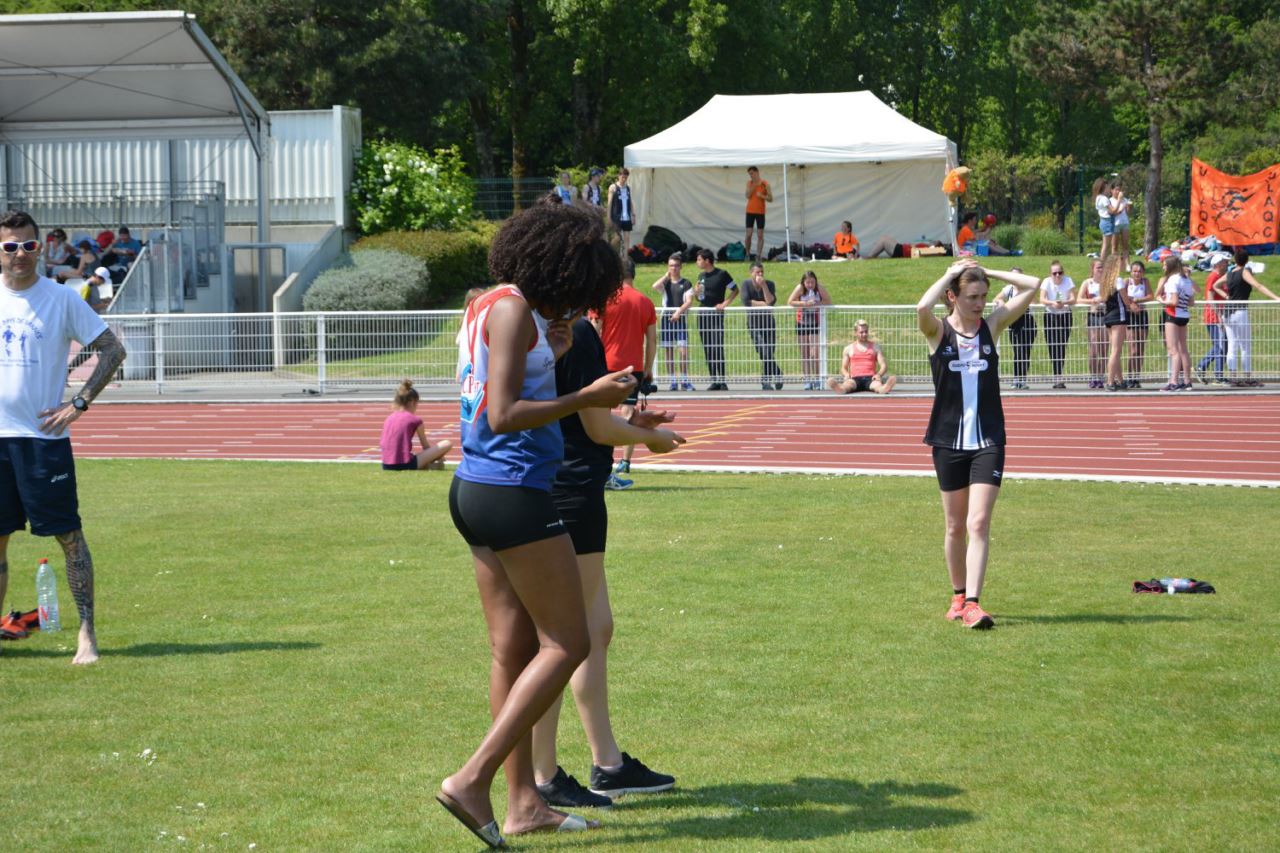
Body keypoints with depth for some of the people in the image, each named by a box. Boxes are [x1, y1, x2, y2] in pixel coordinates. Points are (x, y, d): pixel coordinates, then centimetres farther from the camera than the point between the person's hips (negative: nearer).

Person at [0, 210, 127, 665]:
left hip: (44, 435, -3)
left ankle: (87, 634, 2)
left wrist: (78, 403, -8)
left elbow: (112, 350, 0)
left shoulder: (62, 298, -3)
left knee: (69, 535, -3)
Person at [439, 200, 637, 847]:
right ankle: (472, 779, -7)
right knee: (566, 643, -3)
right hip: (512, 492, -10)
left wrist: (551, 351, 11)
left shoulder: (493, 305, 15)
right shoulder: (512, 309, -13)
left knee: (515, 648, 11)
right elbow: (503, 415, -20)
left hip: (477, 489, 10)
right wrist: (587, 397, -16)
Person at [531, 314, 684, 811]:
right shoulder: (577, 332, -17)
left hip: (547, 487, 10)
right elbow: (597, 428, -14)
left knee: (597, 629, 17)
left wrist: (626, 424, 20)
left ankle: (608, 765, 25)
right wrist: (648, 438, 4)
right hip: (573, 490, -10)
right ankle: (544, 778, 3)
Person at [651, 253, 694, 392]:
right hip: (666, 319, 3)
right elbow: (655, 286, -9)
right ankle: (673, 382, 7)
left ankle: (684, 381, -5)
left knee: (683, 351, -10)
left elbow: (689, 301, -6)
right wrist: (667, 275, -1)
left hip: (681, 320, -3)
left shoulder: (686, 284, 5)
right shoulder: (665, 283, 12)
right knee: (669, 352, 3)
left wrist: (679, 312, -20)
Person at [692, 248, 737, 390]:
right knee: (708, 349, 5)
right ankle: (714, 381, 9)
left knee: (718, 348, -8)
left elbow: (735, 290, -1)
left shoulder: (721, 274, -4)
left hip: (716, 314, -6)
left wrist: (725, 303, -10)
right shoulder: (701, 276, 14)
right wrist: (696, 293, -1)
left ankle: (722, 381, -5)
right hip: (702, 314, 6)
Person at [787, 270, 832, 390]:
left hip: (816, 323, -2)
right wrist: (805, 303, -27)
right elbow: (790, 302, -16)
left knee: (816, 353, -10)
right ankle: (807, 379, 14)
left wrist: (816, 304, -28)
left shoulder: (820, 288, -12)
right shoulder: (800, 288, -11)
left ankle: (817, 379, -1)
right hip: (802, 323, 2)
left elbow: (828, 301, -14)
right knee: (804, 354, 6)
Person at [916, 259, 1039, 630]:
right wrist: (950, 274, -12)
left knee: (979, 523, -11)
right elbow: (923, 307, -26)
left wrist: (986, 272, 0)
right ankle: (958, 596, 27)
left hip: (988, 441, 0)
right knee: (955, 526, 11)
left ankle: (973, 603, -15)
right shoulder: (938, 330, -2)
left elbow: (1031, 286, -3)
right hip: (948, 441, 0)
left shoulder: (993, 325, 3)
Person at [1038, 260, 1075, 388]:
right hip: (1050, 316, 0)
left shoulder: (1068, 281, -4)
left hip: (1065, 316, 0)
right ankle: (1057, 378, -5)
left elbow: (1073, 299, -11)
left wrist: (1064, 303, -33)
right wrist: (1052, 303, -36)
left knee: (1062, 347, -5)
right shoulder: (1046, 282, -4)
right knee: (1053, 347, -7)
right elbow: (1042, 299, -15)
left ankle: (1058, 378, 2)